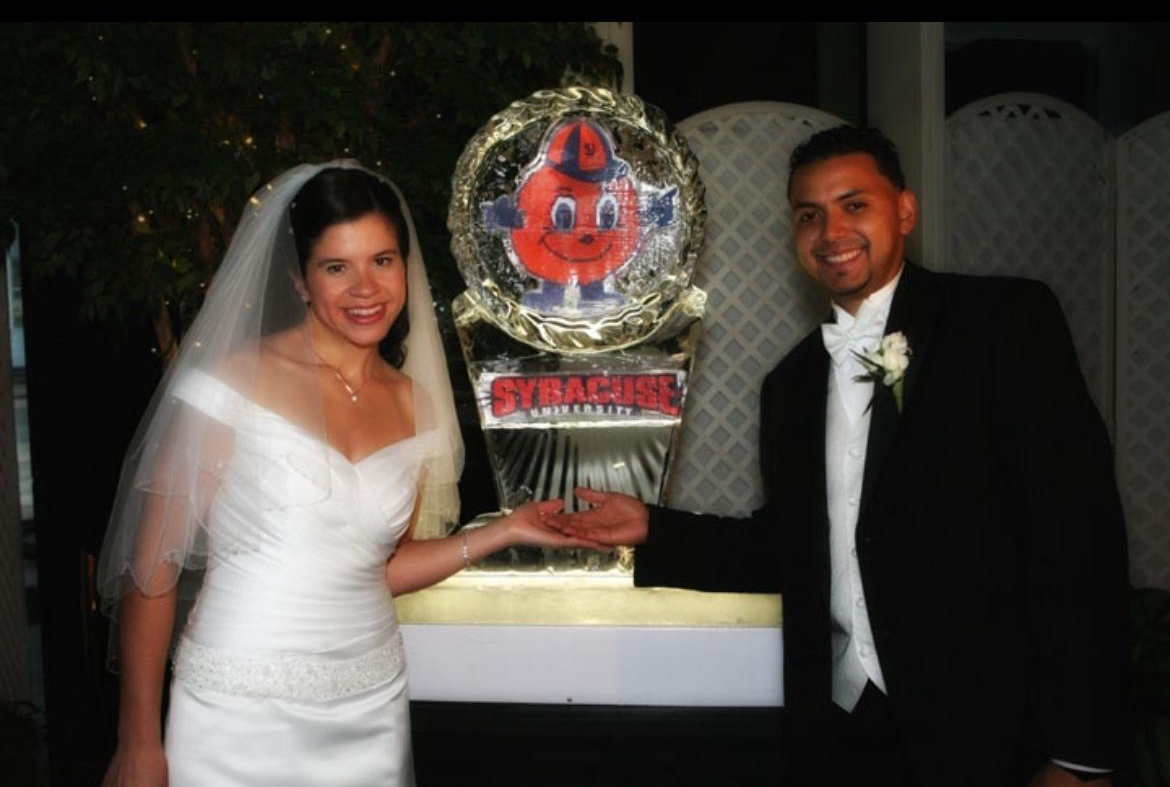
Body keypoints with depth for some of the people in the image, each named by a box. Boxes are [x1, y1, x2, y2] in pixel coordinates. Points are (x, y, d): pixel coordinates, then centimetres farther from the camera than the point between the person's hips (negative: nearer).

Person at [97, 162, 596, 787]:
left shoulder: (414, 405, 3)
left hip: (370, 714, 4)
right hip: (240, 718, -4)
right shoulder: (233, 380, -11)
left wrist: (502, 532, 2)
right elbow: (153, 568, -9)